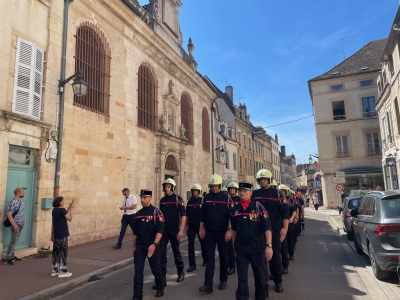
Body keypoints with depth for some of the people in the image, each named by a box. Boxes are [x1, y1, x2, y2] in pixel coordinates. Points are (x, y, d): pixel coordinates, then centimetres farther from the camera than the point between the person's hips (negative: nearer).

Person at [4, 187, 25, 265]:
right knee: (13, 241, -6)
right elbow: (9, 214, -22)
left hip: (20, 225, 8)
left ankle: (12, 256, 25)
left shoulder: (21, 201, 7)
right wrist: (14, 225, -25)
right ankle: (7, 258, 3)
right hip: (15, 225, -8)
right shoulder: (13, 202, -19)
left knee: (15, 241, 15)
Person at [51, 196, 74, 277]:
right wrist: (71, 209, -8)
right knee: (63, 252, -1)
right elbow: (70, 219, -11)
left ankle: (55, 270, 21)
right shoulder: (62, 210, -16)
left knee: (56, 252, 14)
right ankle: (62, 271, 4)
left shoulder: (54, 210, 10)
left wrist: (68, 209, 15)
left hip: (56, 234, 8)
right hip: (62, 235, -8)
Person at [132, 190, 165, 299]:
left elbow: (160, 230, -16)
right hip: (139, 246, 4)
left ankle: (160, 288, 33)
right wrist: (133, 246, 13)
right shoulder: (138, 214, 7)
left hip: (152, 246, -4)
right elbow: (135, 232, 14)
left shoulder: (156, 212, -10)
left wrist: (154, 244, -24)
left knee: (156, 268, 11)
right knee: (138, 271, 2)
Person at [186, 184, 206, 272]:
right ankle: (192, 265, 5)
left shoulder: (202, 201, -5)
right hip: (191, 226, 3)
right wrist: (186, 226, 8)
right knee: (190, 245, -2)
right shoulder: (189, 201, 6)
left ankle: (205, 259, 35)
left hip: (200, 226, -3)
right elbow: (187, 215, 11)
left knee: (203, 244, 12)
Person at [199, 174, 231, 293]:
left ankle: (223, 280, 26)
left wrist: (229, 230, -14)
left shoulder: (226, 197, -6)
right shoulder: (206, 198, 4)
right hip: (209, 232, 2)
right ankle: (208, 284, 3)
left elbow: (230, 215, -8)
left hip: (222, 232, -2)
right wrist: (201, 228, 6)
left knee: (223, 256, 11)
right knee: (209, 257, 1)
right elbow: (203, 214, 9)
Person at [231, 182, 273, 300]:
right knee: (241, 278, 4)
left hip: (257, 248, -1)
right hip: (241, 249, 1)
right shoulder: (235, 209, 0)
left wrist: (269, 245, -20)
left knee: (259, 275, 18)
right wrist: (234, 245, 14)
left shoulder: (258, 207, -10)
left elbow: (267, 227, -12)